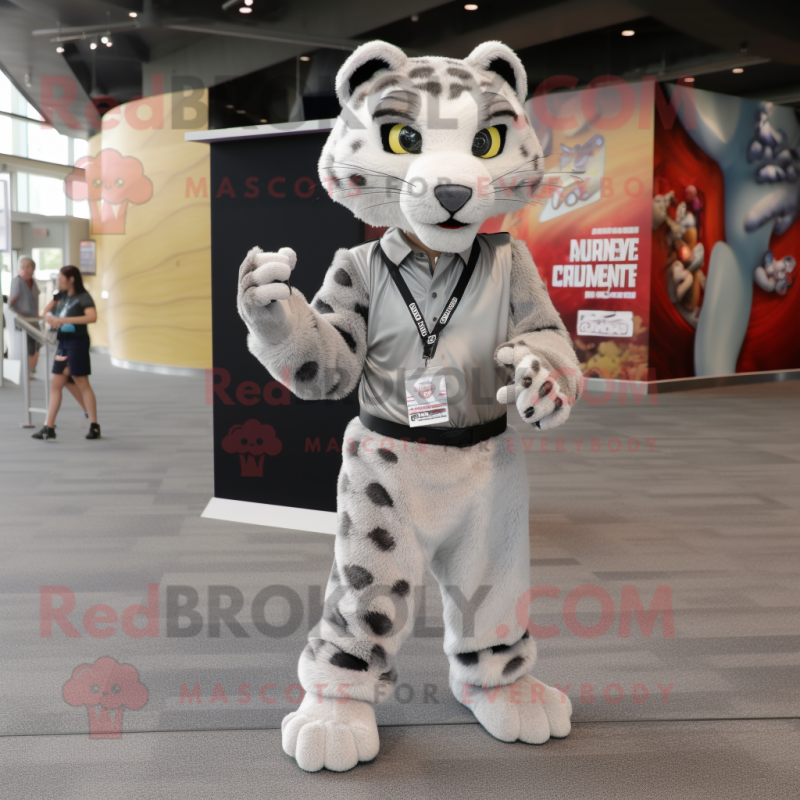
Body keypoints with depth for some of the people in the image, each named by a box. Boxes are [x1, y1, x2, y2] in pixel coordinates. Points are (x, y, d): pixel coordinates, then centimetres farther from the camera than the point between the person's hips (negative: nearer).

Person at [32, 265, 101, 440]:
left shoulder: (83, 297, -9)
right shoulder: (60, 296, 12)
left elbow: (92, 317, -24)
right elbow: (46, 311, 19)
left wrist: (66, 320, -27)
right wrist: (50, 317, -6)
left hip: (77, 342, -7)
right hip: (63, 342, 7)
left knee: (81, 383, -3)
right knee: (55, 383, 4)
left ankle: (94, 426, 6)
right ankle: (49, 428, 6)